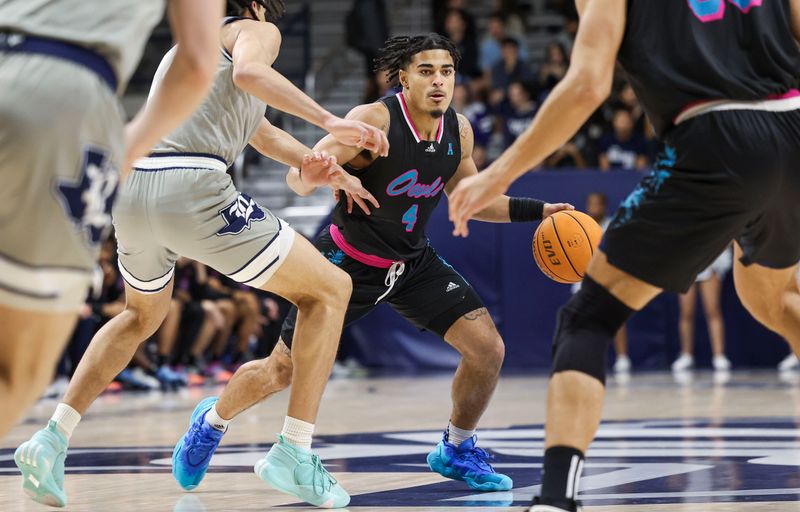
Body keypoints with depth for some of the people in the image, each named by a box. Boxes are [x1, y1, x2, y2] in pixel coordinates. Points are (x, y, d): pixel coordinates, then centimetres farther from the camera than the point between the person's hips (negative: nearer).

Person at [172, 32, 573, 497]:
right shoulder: (374, 121, -26)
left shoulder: (459, 131, -7)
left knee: (488, 348, -9)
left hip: (415, 263, 5)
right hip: (349, 262, -5)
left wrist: (538, 211, 3)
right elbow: (299, 177, -27)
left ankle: (456, 450, 14)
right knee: (283, 371, 2)